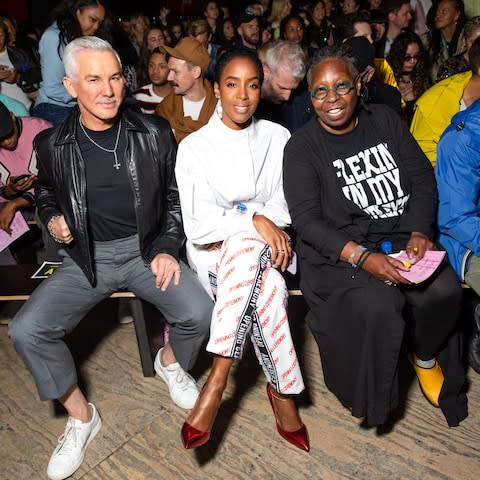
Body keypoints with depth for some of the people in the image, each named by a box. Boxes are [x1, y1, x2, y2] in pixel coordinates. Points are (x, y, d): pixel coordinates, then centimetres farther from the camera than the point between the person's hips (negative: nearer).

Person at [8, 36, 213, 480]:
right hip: (87, 257, 1)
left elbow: (176, 195, 5)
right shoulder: (51, 144, -1)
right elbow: (45, 194, 20)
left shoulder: (154, 132, -2)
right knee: (26, 330, -17)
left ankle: (171, 363, 16)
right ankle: (81, 417, 9)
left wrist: (167, 248, -6)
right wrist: (52, 220, -2)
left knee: (199, 313, -23)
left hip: (146, 248, -1)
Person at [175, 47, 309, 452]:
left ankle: (217, 381, -27)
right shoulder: (195, 147, -2)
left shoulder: (278, 138, 6)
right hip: (212, 252, -1)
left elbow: (286, 207, 2)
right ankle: (283, 392, -20)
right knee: (264, 287, -33)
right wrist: (253, 219, -24)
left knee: (246, 248, -35)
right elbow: (198, 225, -10)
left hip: (265, 246, 2)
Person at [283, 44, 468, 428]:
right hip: (337, 250, -3)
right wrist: (362, 257, -25)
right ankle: (371, 393, 2)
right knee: (379, 306, -29)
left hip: (402, 237, 4)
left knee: (444, 290, -22)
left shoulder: (385, 120, 10)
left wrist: (420, 232, -10)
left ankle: (425, 357, 13)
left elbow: (423, 178, 8)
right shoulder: (302, 147, -3)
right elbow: (307, 220, -12)